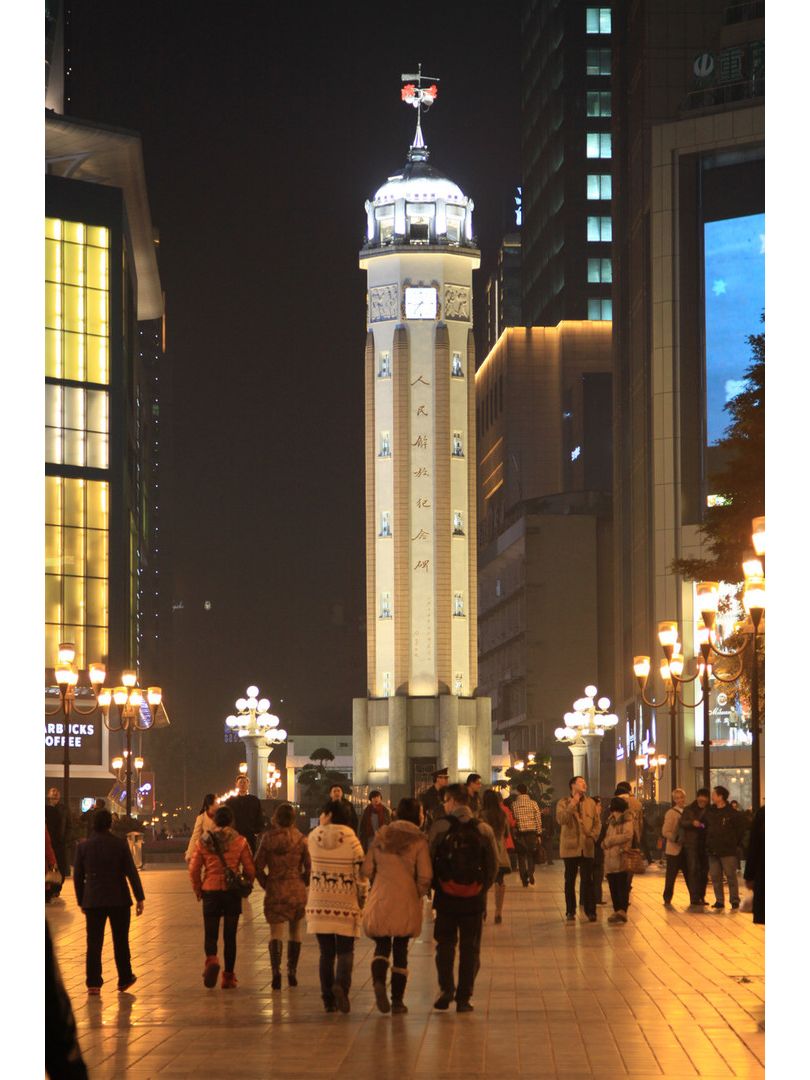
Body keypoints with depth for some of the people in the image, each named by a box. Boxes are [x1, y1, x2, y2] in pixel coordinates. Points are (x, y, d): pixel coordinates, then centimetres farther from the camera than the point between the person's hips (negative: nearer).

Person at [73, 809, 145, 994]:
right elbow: (131, 872, -5)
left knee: (94, 943, 3)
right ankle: (124, 979, 20)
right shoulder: (120, 844, -5)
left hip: (93, 901, 1)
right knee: (121, 942, 12)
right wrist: (139, 898, 0)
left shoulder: (83, 846, -1)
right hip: (119, 900, 0)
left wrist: (81, 901, 14)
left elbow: (78, 876, 4)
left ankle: (93, 983, -2)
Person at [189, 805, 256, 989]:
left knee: (211, 934, 8)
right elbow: (250, 870, -3)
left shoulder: (203, 841, 0)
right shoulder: (240, 841, -3)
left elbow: (193, 870, 2)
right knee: (230, 936, 8)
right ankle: (228, 977, 10)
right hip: (232, 891, 0)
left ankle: (211, 960, -22)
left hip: (210, 891, 0)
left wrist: (197, 889, 16)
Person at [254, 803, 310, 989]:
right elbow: (309, 866, -5)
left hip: (275, 890, -1)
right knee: (295, 933, 16)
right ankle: (292, 972, 21)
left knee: (276, 933, 0)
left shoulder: (268, 838, -6)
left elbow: (258, 866, -5)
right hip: (297, 890, 1)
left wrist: (266, 884, 9)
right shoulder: (300, 839, -5)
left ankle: (275, 969, -21)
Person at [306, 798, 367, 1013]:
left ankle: (328, 999, 8)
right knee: (345, 951, 5)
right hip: (345, 904, -2)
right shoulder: (351, 840, -7)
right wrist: (362, 901, 5)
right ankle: (341, 984, -22)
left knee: (326, 952, 9)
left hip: (319, 904, 2)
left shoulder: (313, 838, -3)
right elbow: (360, 874, -6)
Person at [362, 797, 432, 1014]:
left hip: (380, 900, 2)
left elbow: (367, 869, 5)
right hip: (406, 902, -2)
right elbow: (425, 876, -11)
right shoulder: (418, 840, -6)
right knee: (400, 950, 9)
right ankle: (397, 1000, 10)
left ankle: (378, 981, -18)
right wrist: (419, 894, 8)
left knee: (382, 945, 11)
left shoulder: (381, 836, 4)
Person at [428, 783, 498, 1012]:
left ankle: (446, 989, -2)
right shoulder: (483, 829, -1)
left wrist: (432, 885, 8)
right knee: (470, 948, 8)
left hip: (445, 896, -1)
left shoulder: (439, 827, -8)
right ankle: (464, 998, 7)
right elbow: (494, 865, 2)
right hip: (474, 898, 1)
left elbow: (428, 859, -8)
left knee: (445, 944, 12)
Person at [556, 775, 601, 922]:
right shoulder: (564, 803, 1)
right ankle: (570, 911, 13)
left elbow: (597, 822, 12)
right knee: (570, 880, 6)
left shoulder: (590, 803, 11)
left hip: (586, 848, 2)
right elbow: (561, 819, -16)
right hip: (570, 848, -2)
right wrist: (573, 804, -18)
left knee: (588, 880, -2)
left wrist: (593, 837, -3)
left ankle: (590, 911, 2)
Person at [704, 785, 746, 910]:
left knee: (731, 877, -2)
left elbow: (741, 828, -2)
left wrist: (735, 842, 1)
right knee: (715, 877, 7)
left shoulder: (732, 813, -8)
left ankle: (735, 901, 4)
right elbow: (705, 826, 18)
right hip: (712, 851, 6)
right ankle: (719, 901, 14)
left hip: (728, 851, -6)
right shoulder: (709, 811, 8)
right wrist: (708, 841, 10)